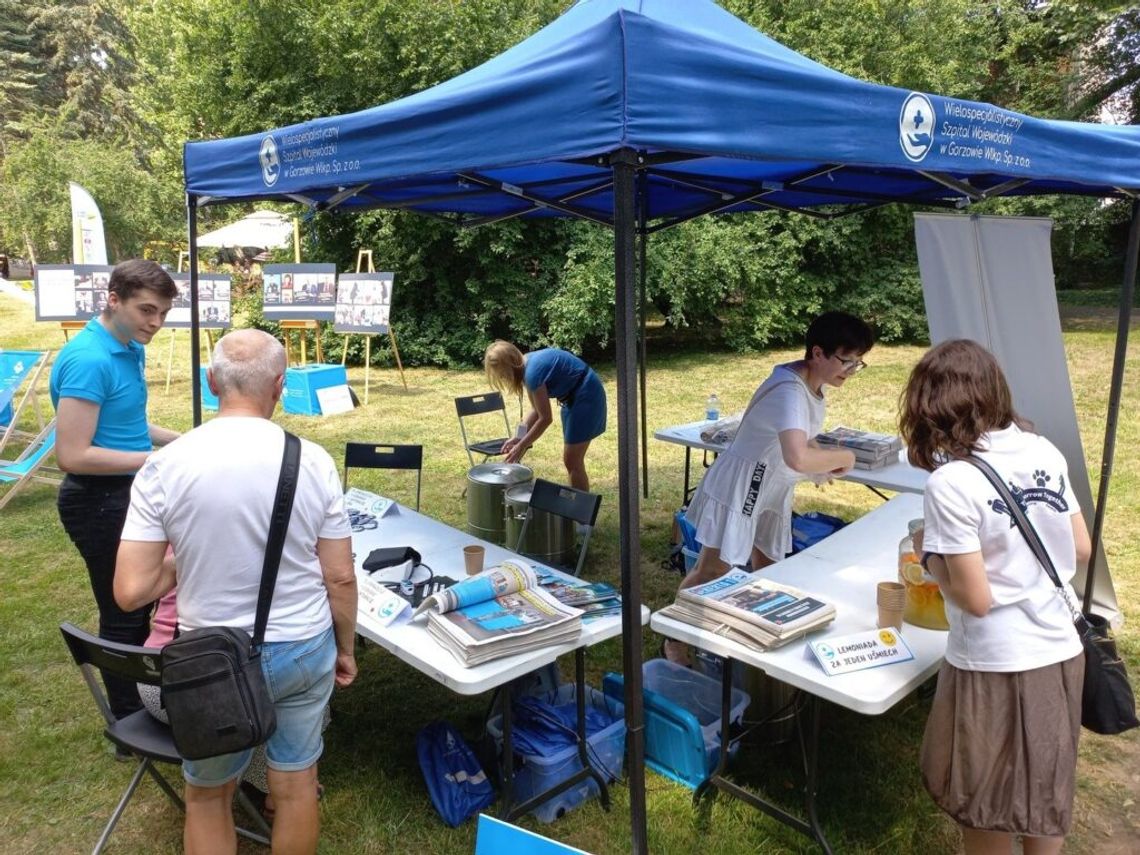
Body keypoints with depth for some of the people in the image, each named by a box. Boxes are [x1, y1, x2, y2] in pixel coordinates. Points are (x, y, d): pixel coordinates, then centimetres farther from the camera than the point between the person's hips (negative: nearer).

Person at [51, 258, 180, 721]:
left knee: (141, 602, 23)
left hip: (130, 495, 9)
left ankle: (142, 698, 43)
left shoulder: (130, 349, 5)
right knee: (124, 614, 5)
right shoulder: (88, 360, -24)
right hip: (101, 503, -9)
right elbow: (72, 455, -27)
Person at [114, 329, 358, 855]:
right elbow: (340, 579, -6)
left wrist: (183, 562, 6)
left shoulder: (163, 467, -15)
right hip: (305, 650, 1)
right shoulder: (314, 461, -12)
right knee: (296, 785, 21)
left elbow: (131, 591, -14)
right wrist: (345, 649, 10)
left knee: (207, 796, 23)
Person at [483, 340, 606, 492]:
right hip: (573, 397, 10)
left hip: (586, 396, -10)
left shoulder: (533, 372, -25)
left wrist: (522, 446, -12)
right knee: (572, 461, 14)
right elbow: (536, 410, 9)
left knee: (572, 462, -5)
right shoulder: (527, 365, 3)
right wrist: (519, 437, 1)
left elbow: (545, 418, -20)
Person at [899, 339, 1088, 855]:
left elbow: (976, 599, -20)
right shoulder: (1045, 453, -2)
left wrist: (931, 557, -4)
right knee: (1046, 793, 25)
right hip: (1061, 655, 6)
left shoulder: (950, 483, -22)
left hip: (996, 668, -6)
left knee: (988, 805, 17)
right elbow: (1081, 551, 7)